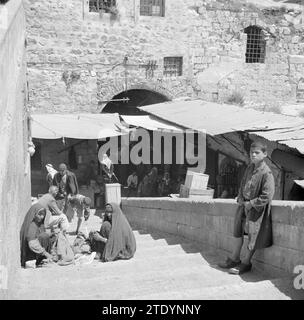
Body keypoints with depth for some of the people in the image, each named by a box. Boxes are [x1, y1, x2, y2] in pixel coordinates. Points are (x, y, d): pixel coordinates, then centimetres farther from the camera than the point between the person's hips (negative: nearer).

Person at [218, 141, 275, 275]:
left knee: (252, 235, 5)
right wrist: (240, 198, 1)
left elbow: (267, 196, -22)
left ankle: (246, 263, 20)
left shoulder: (266, 173, -20)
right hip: (243, 204, 8)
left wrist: (251, 204, -18)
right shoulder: (249, 168, 4)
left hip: (256, 208, -8)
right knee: (238, 231, 16)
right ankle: (234, 259, 30)